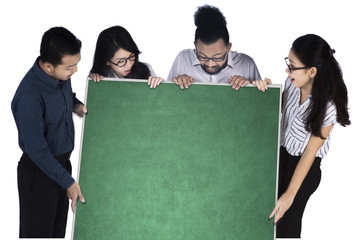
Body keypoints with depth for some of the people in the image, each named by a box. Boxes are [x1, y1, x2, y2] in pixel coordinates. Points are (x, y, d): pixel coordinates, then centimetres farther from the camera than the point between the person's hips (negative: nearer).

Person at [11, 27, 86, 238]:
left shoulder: (62, 74, -8)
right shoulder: (29, 96, -31)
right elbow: (36, 149, -25)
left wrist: (76, 105, -4)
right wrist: (67, 181, -19)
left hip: (62, 162, 7)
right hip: (39, 172, -7)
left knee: (58, 229, 21)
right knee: (38, 231, 8)